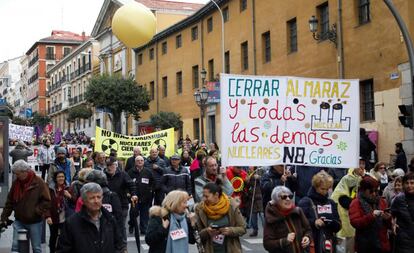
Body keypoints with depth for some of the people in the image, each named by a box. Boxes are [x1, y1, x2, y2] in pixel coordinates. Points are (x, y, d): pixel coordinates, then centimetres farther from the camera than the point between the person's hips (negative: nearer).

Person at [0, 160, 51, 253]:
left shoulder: (39, 182, -10)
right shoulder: (15, 183, 3)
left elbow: (47, 201, -10)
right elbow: (9, 202, 9)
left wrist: (37, 212, -19)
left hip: (35, 222, -3)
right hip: (19, 221, 4)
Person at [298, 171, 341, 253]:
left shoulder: (331, 203, 14)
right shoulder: (305, 202, -3)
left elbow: (338, 225, 12)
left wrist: (332, 223, -10)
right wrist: (313, 222, -21)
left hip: (328, 245, 5)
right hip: (310, 245, -5)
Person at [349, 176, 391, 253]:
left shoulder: (382, 201, 11)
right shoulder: (356, 203, -1)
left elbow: (389, 225, 14)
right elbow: (355, 223, -14)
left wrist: (388, 219, -8)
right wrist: (371, 216, -23)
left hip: (382, 244, 4)